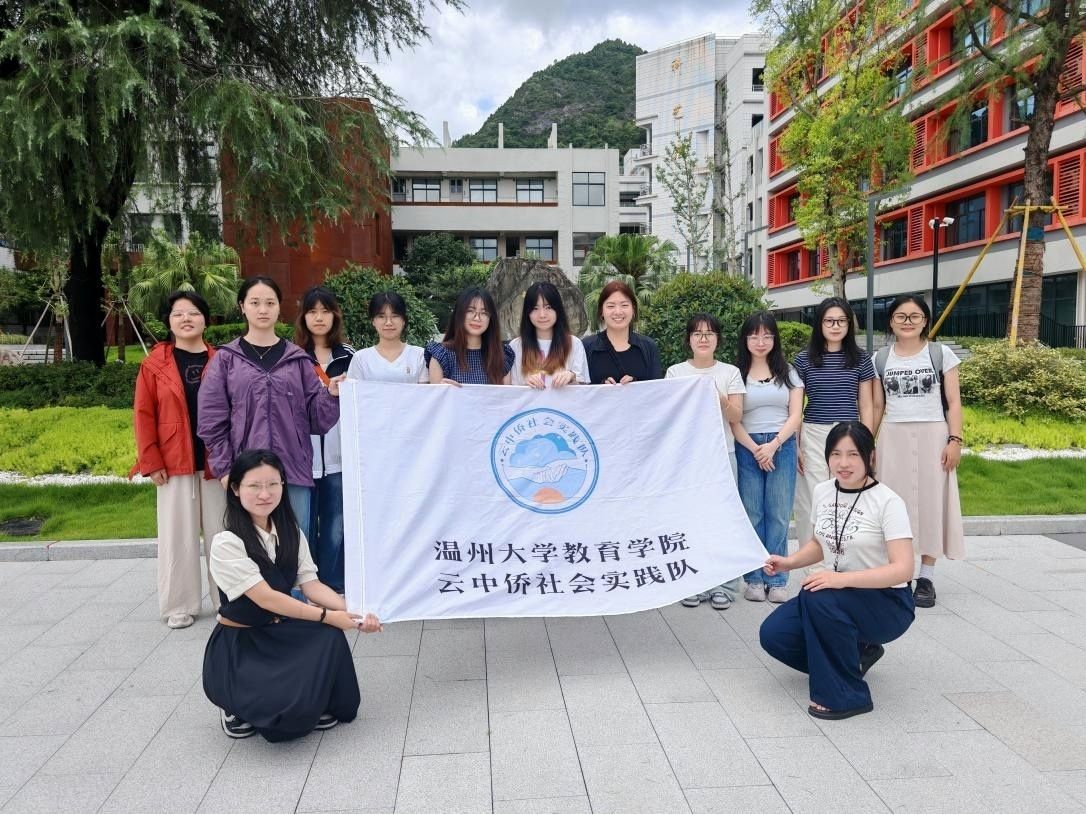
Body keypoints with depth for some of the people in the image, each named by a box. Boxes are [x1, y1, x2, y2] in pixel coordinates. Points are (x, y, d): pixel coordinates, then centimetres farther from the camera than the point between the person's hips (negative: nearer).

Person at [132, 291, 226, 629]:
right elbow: (143, 415, 0)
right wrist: (151, 462, -6)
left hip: (215, 463, 1)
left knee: (220, 532, 8)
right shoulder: (154, 363, 1)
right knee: (178, 535, 7)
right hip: (174, 464, 0)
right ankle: (180, 605, 19)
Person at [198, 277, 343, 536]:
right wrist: (224, 469, -5)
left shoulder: (298, 359, 8)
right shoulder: (226, 359, 5)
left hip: (294, 471, 1)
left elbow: (316, 419, 5)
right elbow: (212, 422, 2)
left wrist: (331, 395, -13)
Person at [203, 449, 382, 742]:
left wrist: (353, 613, -22)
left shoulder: (291, 533, 0)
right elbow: (266, 598, -23)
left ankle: (315, 706, 1)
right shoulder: (227, 543, -19)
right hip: (238, 646, -5)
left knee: (329, 636, -26)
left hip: (282, 634, 6)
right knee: (291, 710, -26)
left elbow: (311, 585, -5)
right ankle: (236, 704, 6)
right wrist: (327, 616, -26)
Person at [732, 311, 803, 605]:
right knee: (752, 514, 0)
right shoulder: (736, 373, 6)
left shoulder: (787, 372, 10)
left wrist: (773, 445, -10)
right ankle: (754, 578, 8)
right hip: (747, 448, -1)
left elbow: (795, 415, 4)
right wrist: (755, 449, -9)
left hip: (782, 446, 1)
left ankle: (777, 580, 6)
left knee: (778, 515, -1)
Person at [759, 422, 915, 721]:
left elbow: (902, 569, -25)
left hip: (886, 603, -6)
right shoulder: (823, 491, 1)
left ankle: (845, 696, -16)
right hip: (836, 598, 7)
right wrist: (789, 562, -2)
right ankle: (854, 654, 13)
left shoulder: (888, 502, -17)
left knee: (818, 597, -35)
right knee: (773, 634, -13)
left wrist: (842, 578, -37)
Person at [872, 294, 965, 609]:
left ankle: (926, 577, 10)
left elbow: (953, 402, 0)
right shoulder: (880, 359, 7)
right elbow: (877, 407, 10)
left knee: (930, 501, 2)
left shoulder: (941, 354, 2)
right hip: (893, 438, 1)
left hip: (932, 436, -1)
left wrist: (955, 440, -9)